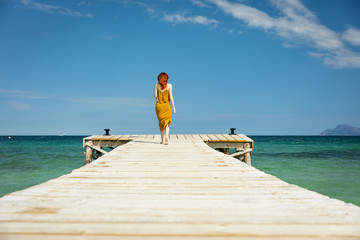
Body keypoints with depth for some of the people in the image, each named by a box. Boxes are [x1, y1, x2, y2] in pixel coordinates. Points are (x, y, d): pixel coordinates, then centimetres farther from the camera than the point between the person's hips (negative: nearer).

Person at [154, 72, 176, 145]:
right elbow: (171, 97, -7)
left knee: (161, 122, 15)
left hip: (158, 105, 2)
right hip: (166, 105, -2)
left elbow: (155, 95, -1)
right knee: (167, 122, -2)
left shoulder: (157, 85, 1)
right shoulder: (169, 85, -3)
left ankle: (162, 139, 17)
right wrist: (174, 107, -3)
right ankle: (166, 136, -28)